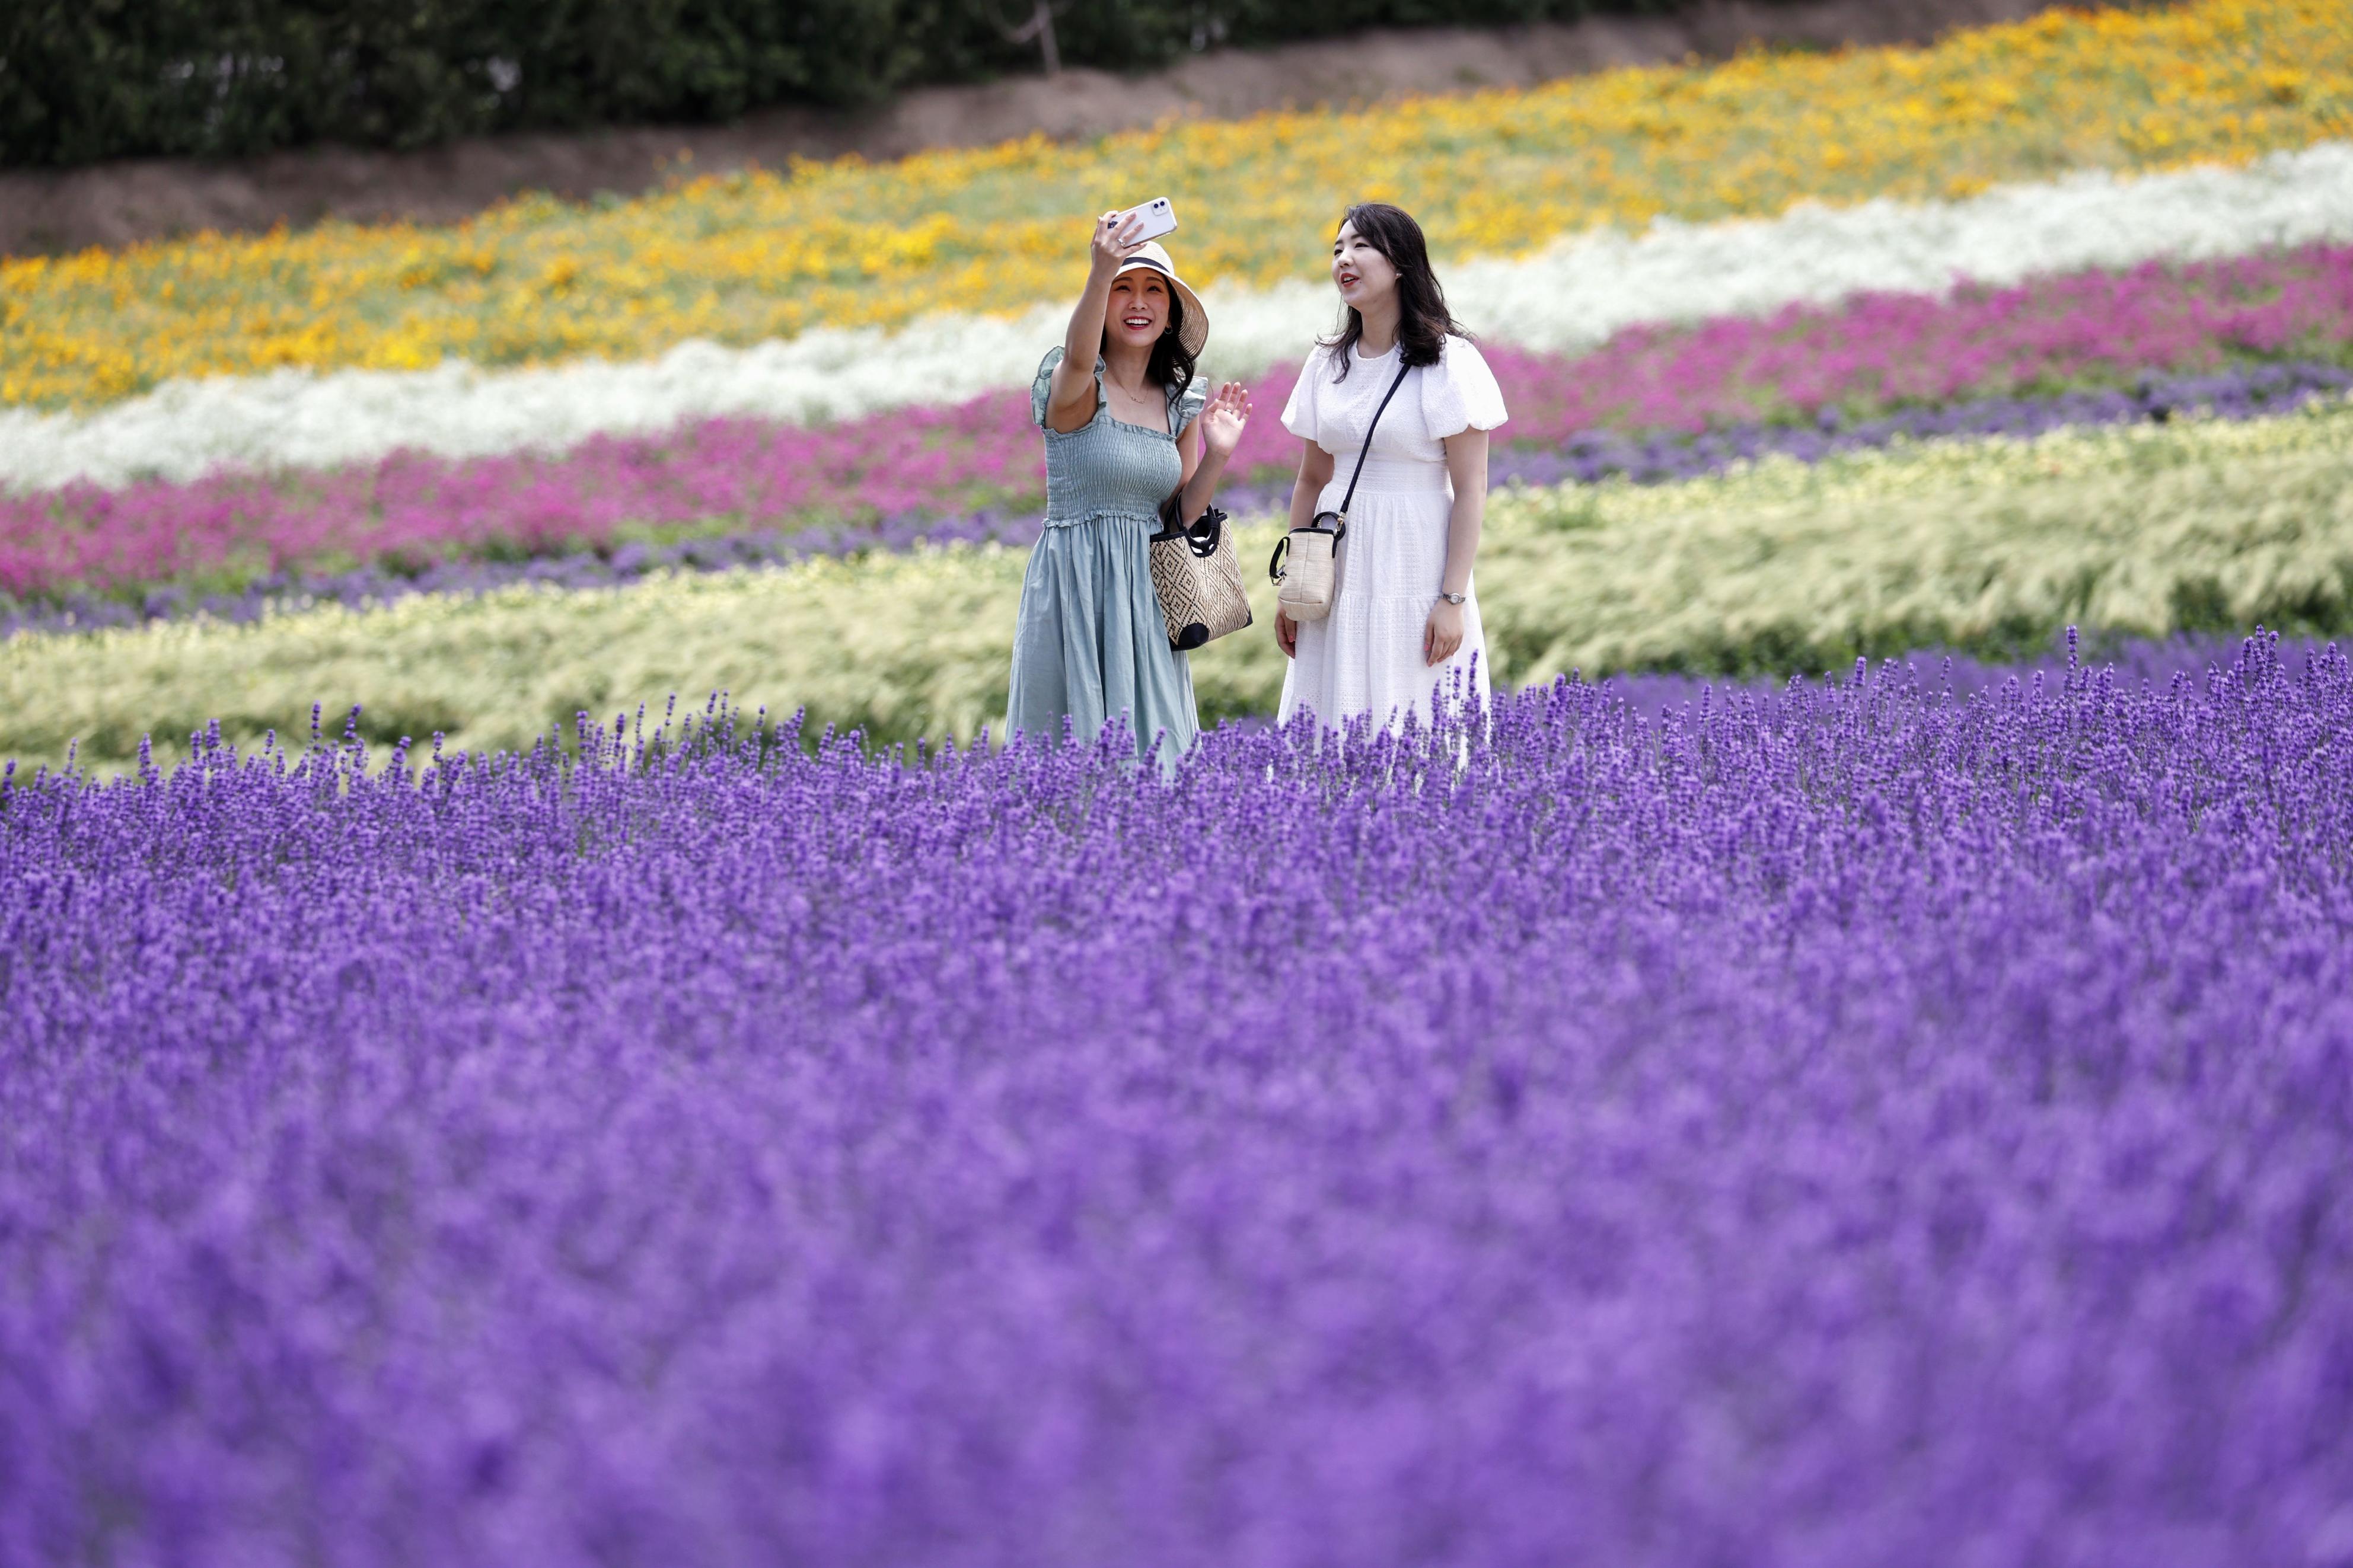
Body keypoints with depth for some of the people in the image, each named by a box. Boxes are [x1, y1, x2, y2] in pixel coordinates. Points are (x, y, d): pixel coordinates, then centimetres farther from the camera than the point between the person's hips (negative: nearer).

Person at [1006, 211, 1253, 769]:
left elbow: (1178, 519, 15)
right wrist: (1102, 272, -49)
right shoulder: (1075, 388, -6)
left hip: (1147, 595, 5)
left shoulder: (1177, 405, 11)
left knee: (1154, 749, 2)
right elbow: (1078, 358, -33)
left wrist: (1217, 455, 0)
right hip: (1075, 589, -5)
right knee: (1074, 739, -6)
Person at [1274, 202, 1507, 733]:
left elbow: (1470, 491, -9)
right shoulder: (1328, 362, 10)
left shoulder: (1447, 361, -7)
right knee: (1332, 725, 3)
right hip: (1341, 569, 5)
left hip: (1416, 568, -5)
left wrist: (1453, 600, -14)